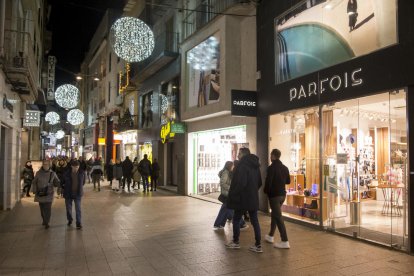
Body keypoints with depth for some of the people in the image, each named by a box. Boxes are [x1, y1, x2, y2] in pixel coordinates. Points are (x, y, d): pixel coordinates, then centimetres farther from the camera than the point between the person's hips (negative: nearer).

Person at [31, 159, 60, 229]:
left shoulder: (52, 173, -1)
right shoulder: (38, 173, 0)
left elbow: (56, 183, 2)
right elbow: (34, 183, 7)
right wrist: (34, 191, -4)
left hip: (49, 194, -2)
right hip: (40, 194, 2)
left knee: (48, 208, -9)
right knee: (42, 208, 12)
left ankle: (46, 223, -1)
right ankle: (44, 220, 34)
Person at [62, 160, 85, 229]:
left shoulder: (82, 173, -8)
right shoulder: (67, 173, -12)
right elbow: (63, 182, 4)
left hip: (77, 194, -1)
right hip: (68, 194, 1)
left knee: (78, 209, -5)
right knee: (68, 208, 15)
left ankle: (79, 223, 2)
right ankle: (69, 220, 39)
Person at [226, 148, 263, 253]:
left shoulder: (242, 165, -17)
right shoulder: (255, 165, 11)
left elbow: (241, 183, -24)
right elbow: (259, 182, 17)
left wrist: (233, 195, -14)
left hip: (242, 198, -7)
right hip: (253, 198, 8)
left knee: (236, 219, 9)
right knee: (254, 221, 9)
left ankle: (236, 242, 20)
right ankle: (258, 245, 10)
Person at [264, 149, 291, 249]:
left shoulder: (271, 168, -15)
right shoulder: (285, 167, 7)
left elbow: (268, 182, -18)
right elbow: (288, 181, 15)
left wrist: (266, 191, 0)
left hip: (274, 195, -8)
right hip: (282, 194, 8)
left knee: (278, 217, -6)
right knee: (275, 214, 20)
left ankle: (285, 241, -8)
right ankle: (270, 236, 31)